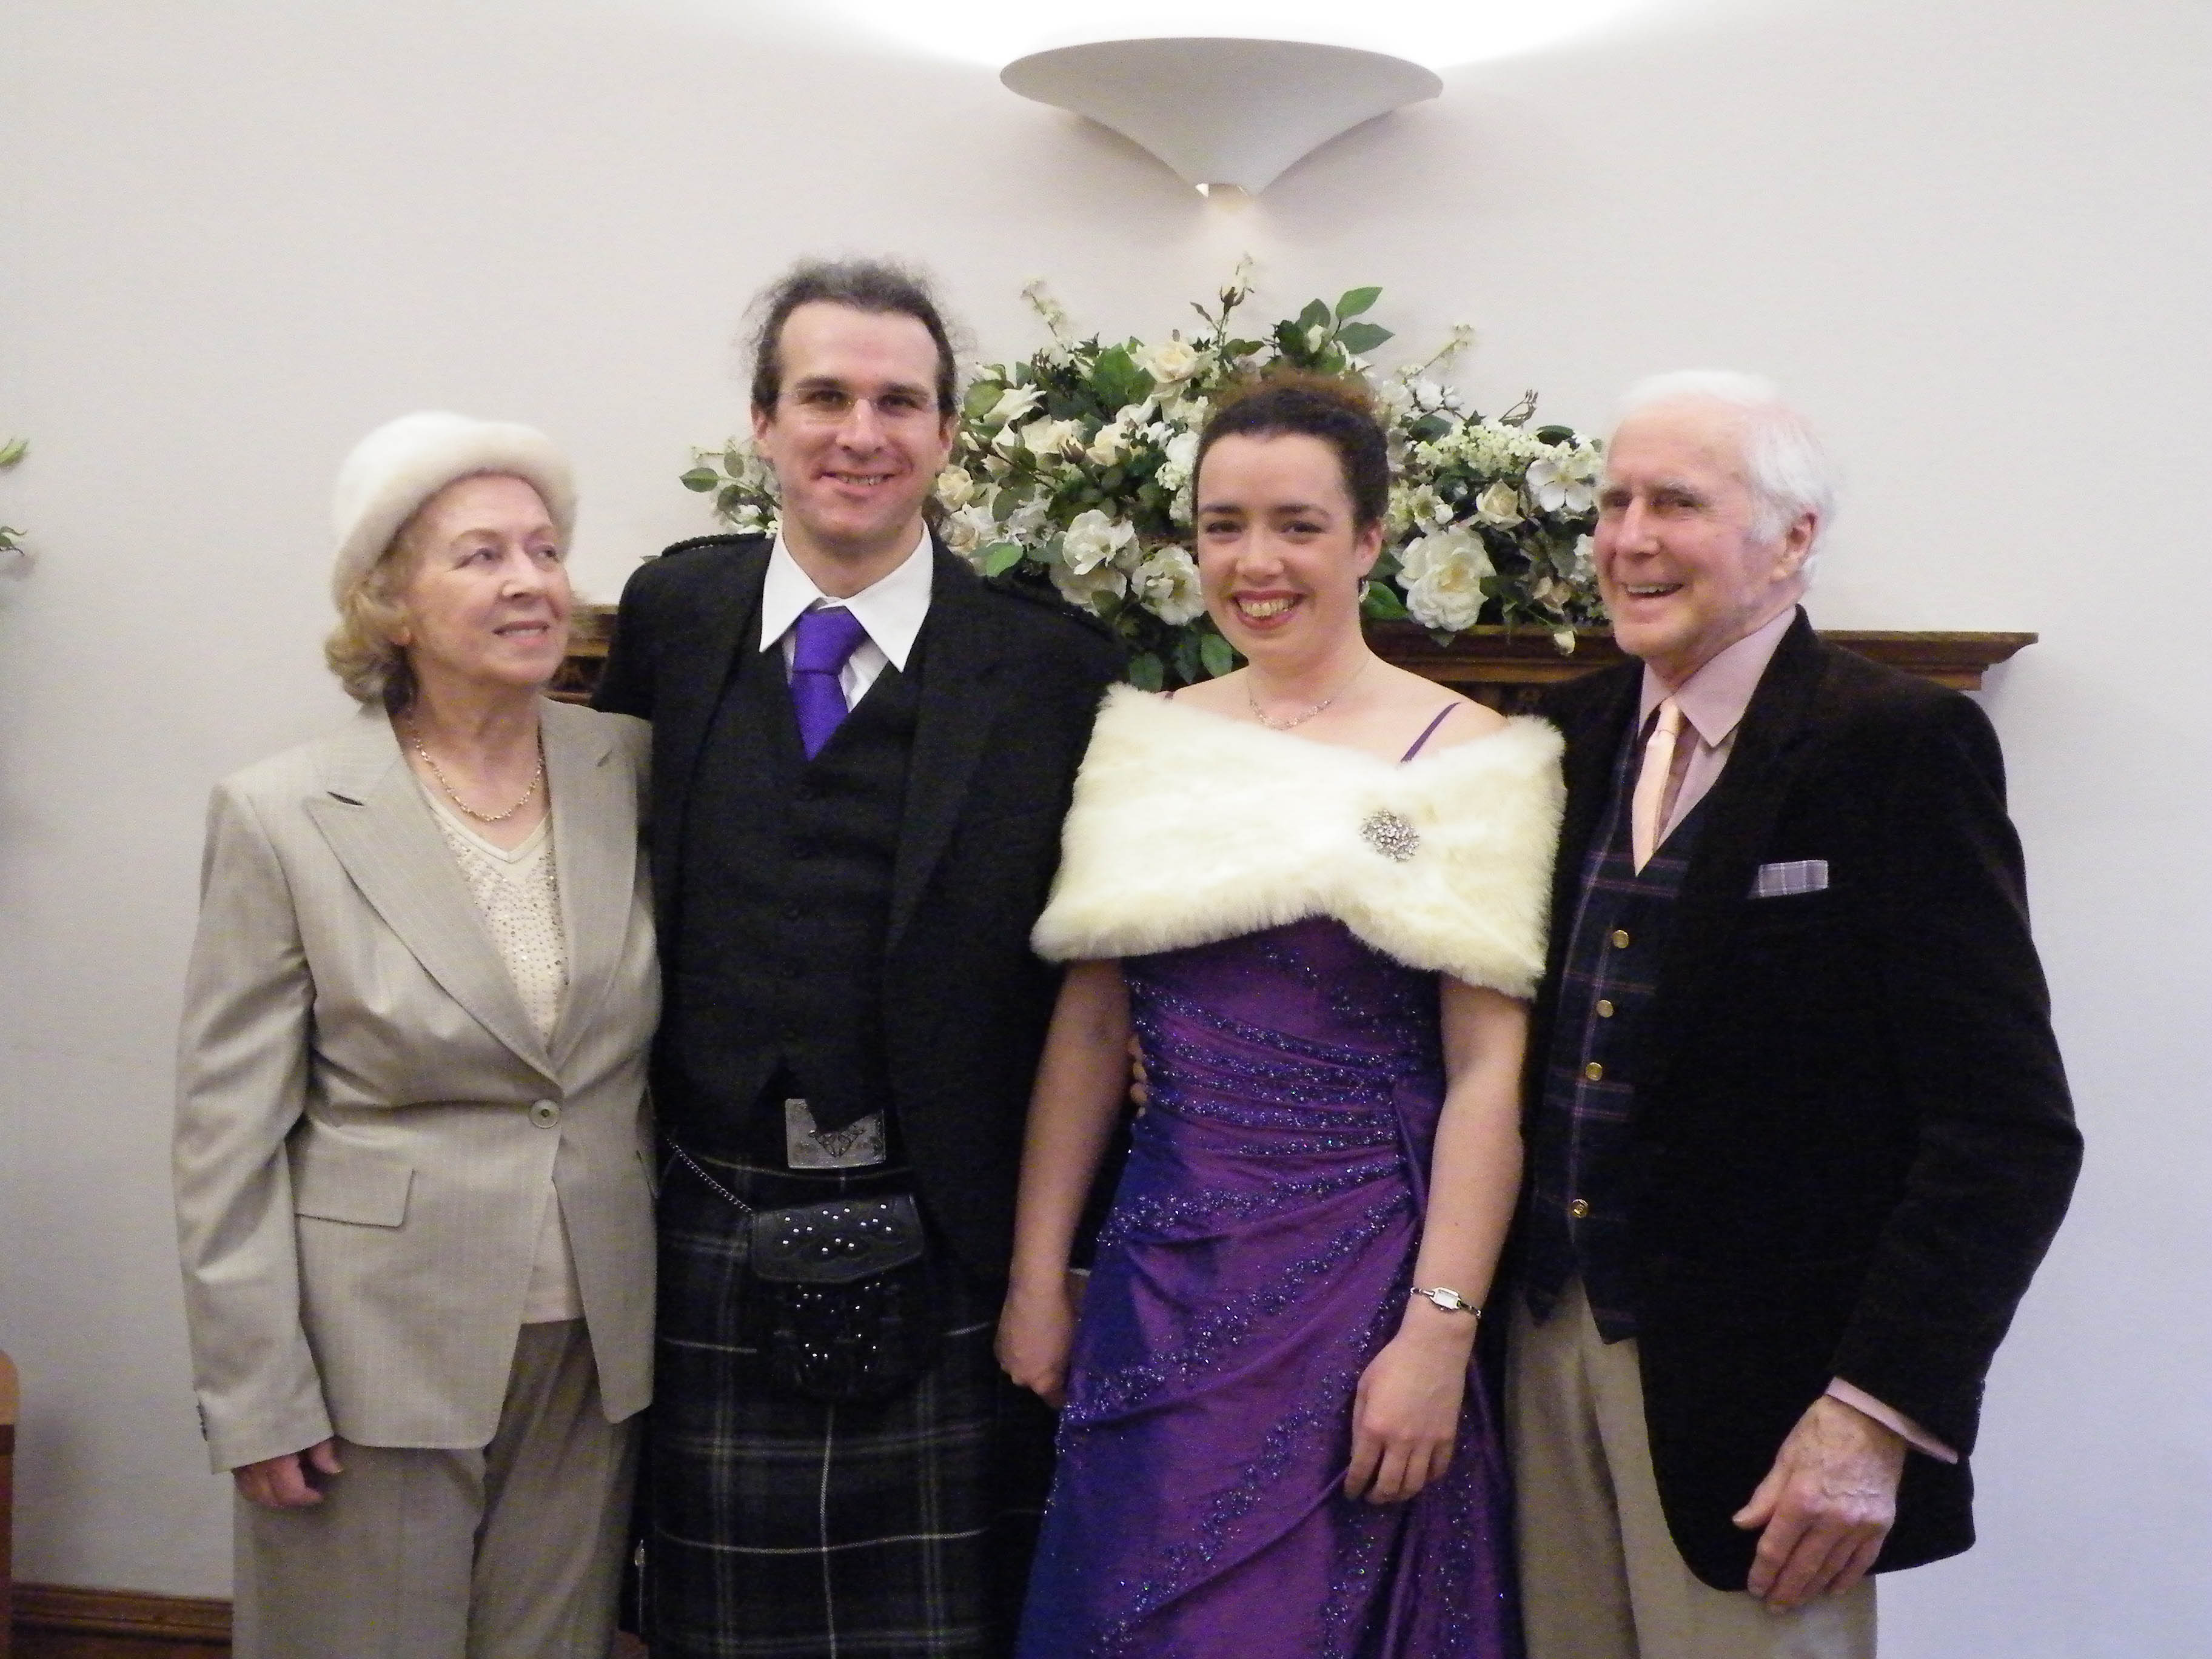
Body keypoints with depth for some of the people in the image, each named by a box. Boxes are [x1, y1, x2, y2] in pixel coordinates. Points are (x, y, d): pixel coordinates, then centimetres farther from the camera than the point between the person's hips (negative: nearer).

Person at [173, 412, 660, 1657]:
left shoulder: (635, 772, 0)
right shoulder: (284, 816, -9)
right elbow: (229, 1134, -6)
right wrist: (257, 1397, -8)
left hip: (597, 1353, 3)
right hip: (377, 1355, -3)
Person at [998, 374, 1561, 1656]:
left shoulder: (1463, 754, -6)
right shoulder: (1146, 742, 7)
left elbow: (1488, 1074, -9)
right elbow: (1088, 1028, 9)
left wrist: (1439, 1333, -15)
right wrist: (1037, 1277, 6)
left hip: (1364, 1280, -4)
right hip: (1160, 1278, 4)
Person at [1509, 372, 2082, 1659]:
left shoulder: (1902, 745, -11)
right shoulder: (1576, 733, 7)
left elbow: (2009, 1129, -15)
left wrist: (1877, 1414, -20)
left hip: (1762, 1393, -5)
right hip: (1550, 1342, 5)